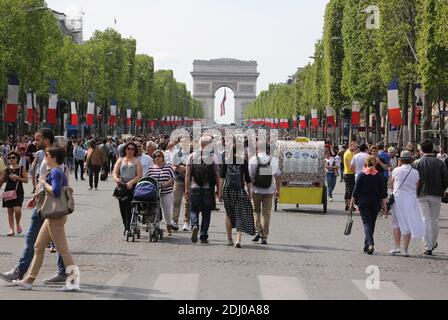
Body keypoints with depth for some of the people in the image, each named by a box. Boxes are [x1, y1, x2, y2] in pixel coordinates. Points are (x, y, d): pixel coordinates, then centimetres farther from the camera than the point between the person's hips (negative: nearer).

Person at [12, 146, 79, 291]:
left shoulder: (55, 172, -15)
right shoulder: (59, 172, 14)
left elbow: (55, 191, -29)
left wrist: (44, 184, -13)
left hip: (56, 216, -11)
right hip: (53, 216, 11)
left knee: (62, 249, -7)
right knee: (39, 247, 14)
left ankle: (74, 282, -3)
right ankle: (29, 280, 20)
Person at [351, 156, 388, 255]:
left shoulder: (361, 175, -6)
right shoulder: (379, 176, -2)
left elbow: (356, 190, -4)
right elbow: (383, 192, -1)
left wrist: (352, 202, 5)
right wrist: (384, 204, 6)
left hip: (363, 202, -2)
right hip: (375, 203, 2)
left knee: (366, 223, -3)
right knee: (372, 223, 14)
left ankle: (370, 244, -24)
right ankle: (367, 246, 21)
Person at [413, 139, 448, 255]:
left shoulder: (417, 163, -6)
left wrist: (415, 191, 8)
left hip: (422, 195, -1)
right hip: (436, 195, 1)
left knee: (425, 220, 1)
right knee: (434, 220, 15)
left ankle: (428, 247, -4)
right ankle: (433, 243, 27)